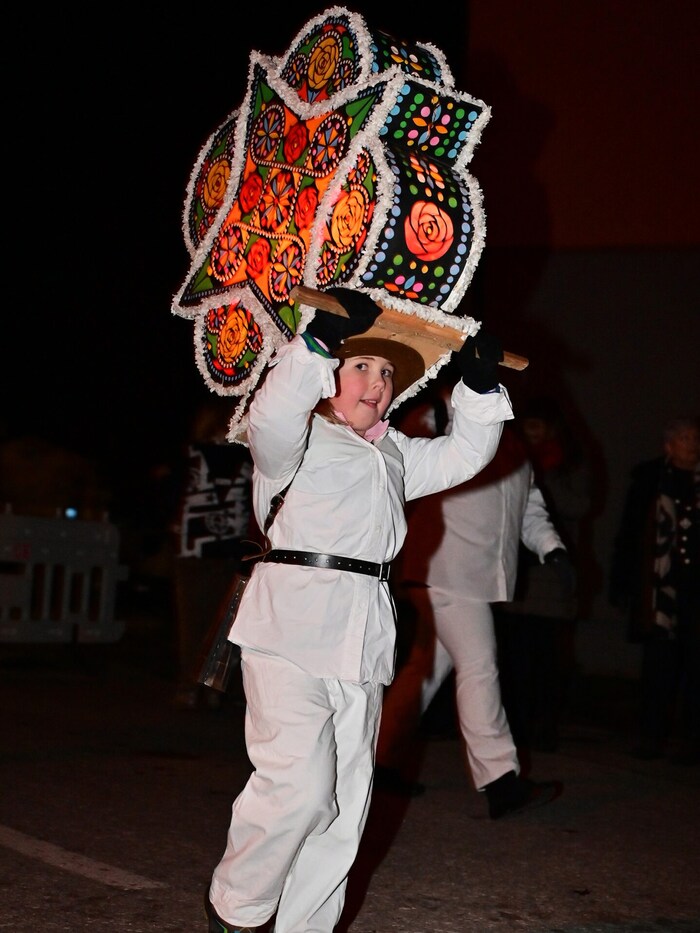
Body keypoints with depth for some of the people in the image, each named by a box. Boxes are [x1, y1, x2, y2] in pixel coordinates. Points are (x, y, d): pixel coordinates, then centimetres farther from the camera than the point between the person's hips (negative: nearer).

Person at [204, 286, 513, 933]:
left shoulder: (395, 453, 25)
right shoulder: (301, 438, 3)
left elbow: (465, 454, 26)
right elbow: (272, 417, -19)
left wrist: (479, 384, 11)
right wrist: (319, 339, -29)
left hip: (363, 636, 7)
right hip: (293, 625, -7)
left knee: (345, 797, 6)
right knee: (299, 783, -15)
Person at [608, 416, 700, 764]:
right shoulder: (648, 479, 4)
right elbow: (629, 536, 4)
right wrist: (622, 584, -1)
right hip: (660, 588, 0)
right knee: (658, 664, 2)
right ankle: (652, 735, 10)